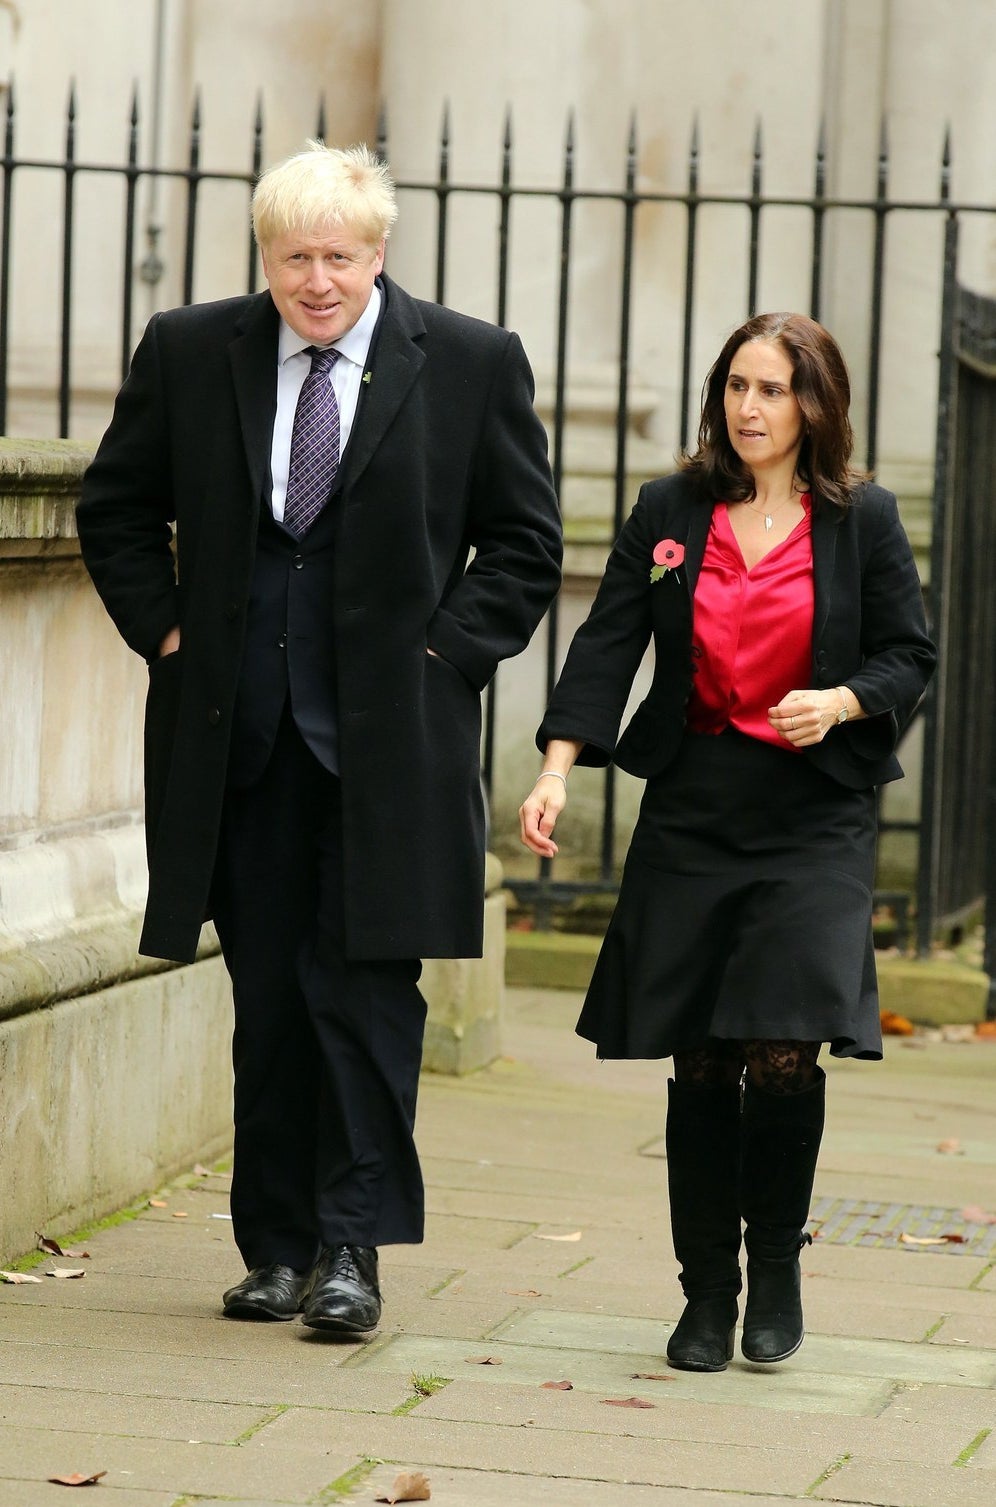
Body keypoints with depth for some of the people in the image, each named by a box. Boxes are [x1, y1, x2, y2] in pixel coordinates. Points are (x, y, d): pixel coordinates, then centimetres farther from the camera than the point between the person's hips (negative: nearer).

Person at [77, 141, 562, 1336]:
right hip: (238, 734, 2)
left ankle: (350, 1247, -2)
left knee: (368, 990, -7)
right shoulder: (189, 353, 5)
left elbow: (524, 540, 7)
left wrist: (447, 652, -4)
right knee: (267, 999, 6)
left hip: (391, 734, -2)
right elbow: (117, 507, 17)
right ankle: (275, 1246, 13)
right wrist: (164, 630, 5)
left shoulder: (471, 364, 1)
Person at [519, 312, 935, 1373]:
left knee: (782, 1053, -13)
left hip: (812, 821, -2)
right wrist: (559, 766, -12)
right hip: (690, 816, 2)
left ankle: (776, 1265, 8)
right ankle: (706, 1289, 14)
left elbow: (908, 656, 7)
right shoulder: (669, 511, 5)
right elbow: (607, 645, 0)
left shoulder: (862, 520, 2)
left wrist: (842, 702, -14)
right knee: (700, 1065, 2)